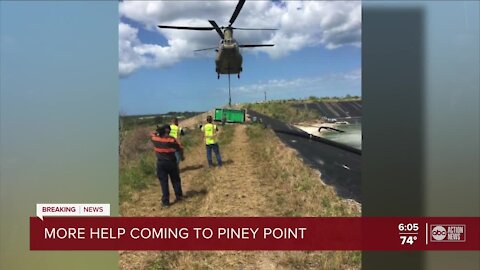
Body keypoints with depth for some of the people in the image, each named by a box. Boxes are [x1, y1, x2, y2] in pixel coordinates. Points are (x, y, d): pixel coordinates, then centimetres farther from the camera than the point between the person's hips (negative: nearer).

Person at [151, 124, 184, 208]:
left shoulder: (155, 138, -7)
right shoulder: (172, 140, -14)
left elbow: (153, 134, 19)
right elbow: (180, 149, -5)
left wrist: (159, 131, 8)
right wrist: (181, 156, 11)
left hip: (161, 164, 1)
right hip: (172, 163, -1)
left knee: (164, 182, 5)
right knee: (175, 180, 17)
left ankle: (165, 202, 7)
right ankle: (179, 196, 29)